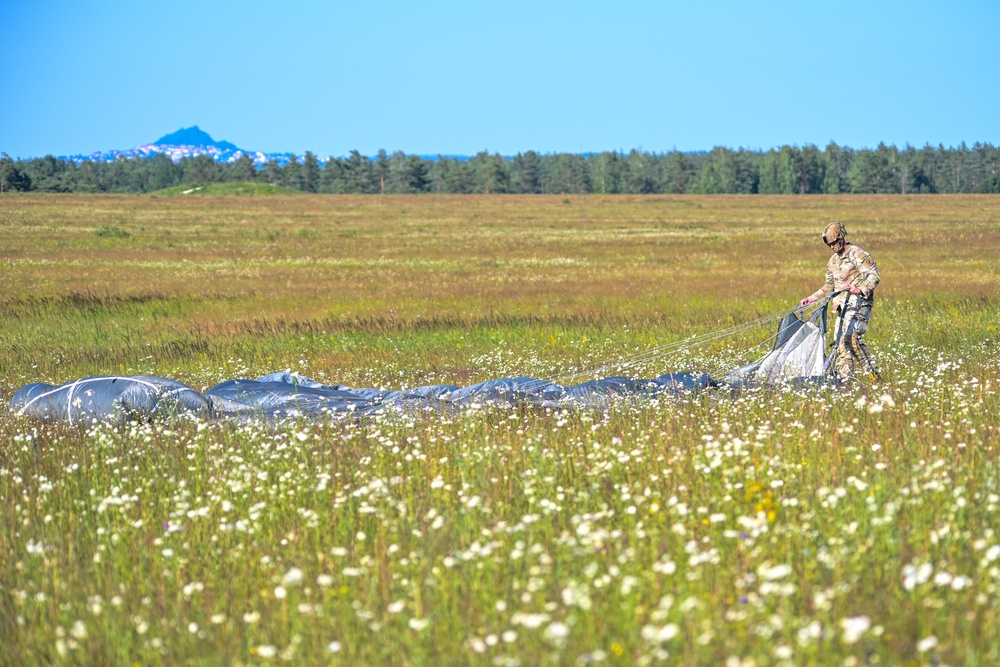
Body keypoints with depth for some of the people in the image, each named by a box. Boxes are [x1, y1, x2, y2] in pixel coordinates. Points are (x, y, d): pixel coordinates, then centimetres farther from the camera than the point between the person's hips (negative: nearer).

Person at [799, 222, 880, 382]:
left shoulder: (858, 254, -6)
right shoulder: (833, 261, 19)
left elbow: (874, 276, -13)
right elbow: (829, 287, 29)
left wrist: (860, 289, -29)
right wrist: (811, 299, 22)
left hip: (859, 304, -8)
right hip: (843, 307, 8)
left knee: (851, 335, -25)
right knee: (840, 341, 1)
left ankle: (871, 372, -22)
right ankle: (845, 378, 5)